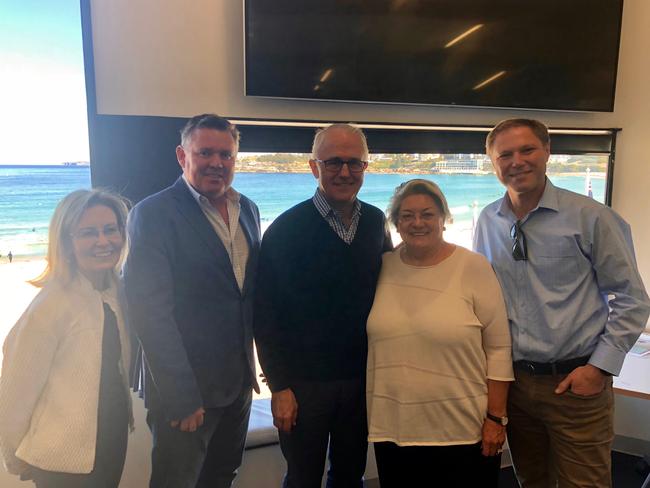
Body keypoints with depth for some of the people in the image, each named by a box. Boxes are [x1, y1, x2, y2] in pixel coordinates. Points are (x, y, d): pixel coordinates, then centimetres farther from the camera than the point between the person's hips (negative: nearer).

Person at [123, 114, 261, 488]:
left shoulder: (248, 210, 6)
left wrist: (255, 360, 8)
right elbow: (152, 311, -18)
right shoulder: (153, 214, -14)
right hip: (185, 391, -6)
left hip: (239, 381, 6)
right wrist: (182, 397, -18)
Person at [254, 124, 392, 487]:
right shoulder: (287, 228, -11)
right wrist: (279, 387, -11)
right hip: (304, 383, -4)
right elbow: (266, 315, -10)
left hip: (363, 378, 4)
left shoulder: (377, 222, 2)